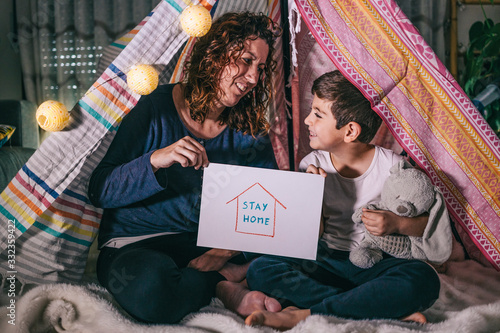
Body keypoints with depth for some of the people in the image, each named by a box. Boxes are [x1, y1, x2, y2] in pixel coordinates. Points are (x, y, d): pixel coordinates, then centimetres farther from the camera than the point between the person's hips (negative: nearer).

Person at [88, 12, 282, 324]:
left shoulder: (249, 131, 3)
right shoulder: (155, 109, -8)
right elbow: (99, 191, -11)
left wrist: (225, 251, -20)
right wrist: (156, 160, -28)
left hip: (214, 243, 2)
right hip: (135, 244, -2)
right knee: (151, 287, -37)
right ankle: (230, 278, -13)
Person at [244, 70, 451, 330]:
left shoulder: (392, 166, -7)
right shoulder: (312, 166, 0)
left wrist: (398, 224, -19)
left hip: (378, 263, -2)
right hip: (328, 263, 2)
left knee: (423, 280, -34)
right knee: (260, 271, -22)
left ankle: (304, 315, -29)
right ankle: (391, 309, -27)